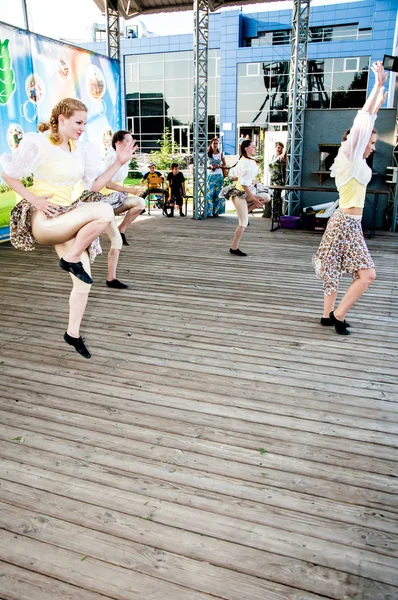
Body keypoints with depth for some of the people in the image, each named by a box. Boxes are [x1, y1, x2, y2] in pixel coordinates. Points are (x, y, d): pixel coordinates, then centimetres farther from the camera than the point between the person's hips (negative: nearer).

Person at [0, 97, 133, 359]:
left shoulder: (81, 150, 8)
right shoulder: (37, 143, -9)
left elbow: (95, 185, 10)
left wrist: (118, 163, 1)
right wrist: (35, 200, -14)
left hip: (69, 219, 7)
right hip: (44, 219, -7)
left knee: (84, 279, 3)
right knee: (104, 211, -28)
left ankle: (73, 333, 21)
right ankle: (71, 258, -10)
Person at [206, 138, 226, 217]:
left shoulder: (221, 154, 8)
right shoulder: (208, 154, 5)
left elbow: (225, 165, 11)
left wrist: (219, 166, -10)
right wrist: (211, 167, -13)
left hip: (219, 176, 1)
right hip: (210, 175, -1)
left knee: (218, 193, -1)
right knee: (209, 193, -8)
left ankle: (216, 211, 6)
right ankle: (208, 212, -5)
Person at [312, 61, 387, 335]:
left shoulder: (356, 161, 12)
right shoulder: (348, 158, -11)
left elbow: (367, 122, 26)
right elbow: (361, 121, -15)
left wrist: (378, 104, 31)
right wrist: (379, 84, -13)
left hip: (347, 222, 10)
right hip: (347, 223, -10)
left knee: (335, 271, 12)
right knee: (367, 274, -8)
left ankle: (328, 315, 20)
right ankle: (338, 315, 1)